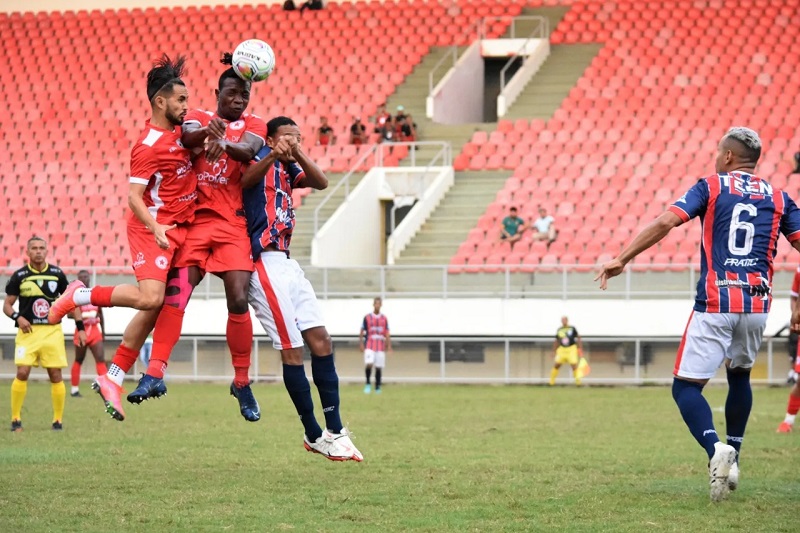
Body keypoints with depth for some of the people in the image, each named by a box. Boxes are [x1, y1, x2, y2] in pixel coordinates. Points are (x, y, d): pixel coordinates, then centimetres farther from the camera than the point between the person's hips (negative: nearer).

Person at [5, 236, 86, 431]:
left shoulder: (57, 274, 5)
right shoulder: (19, 276, 1)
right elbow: (7, 304, 6)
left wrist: (80, 327, 6)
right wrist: (17, 317, -14)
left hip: (52, 331, 1)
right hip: (28, 331, -1)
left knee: (56, 375, -1)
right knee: (22, 373, -13)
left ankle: (58, 420, 10)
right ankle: (15, 419, -2)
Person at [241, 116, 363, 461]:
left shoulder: (287, 167, 17)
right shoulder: (260, 159, -6)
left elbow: (320, 183, -2)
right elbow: (245, 181, -31)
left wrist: (297, 154, -21)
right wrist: (273, 155, -51)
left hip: (285, 263, 9)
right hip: (265, 262, -9)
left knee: (320, 340, 5)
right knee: (292, 350, -7)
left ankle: (334, 430, 9)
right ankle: (315, 436, 0)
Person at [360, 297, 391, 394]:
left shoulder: (384, 319, 10)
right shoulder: (367, 318, 4)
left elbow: (387, 334, 10)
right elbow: (361, 332, 6)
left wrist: (389, 346, 3)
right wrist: (361, 344, -2)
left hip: (381, 347, 2)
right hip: (369, 346, -2)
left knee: (379, 367, 1)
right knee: (368, 364, -19)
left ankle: (377, 387, 11)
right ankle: (368, 384, -2)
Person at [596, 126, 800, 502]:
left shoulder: (711, 187, 4)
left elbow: (665, 222, -8)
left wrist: (622, 259, -6)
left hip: (716, 303, -4)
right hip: (757, 303, 4)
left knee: (686, 386, 0)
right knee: (739, 375, 28)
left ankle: (716, 448, -25)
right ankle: (732, 459, 28)